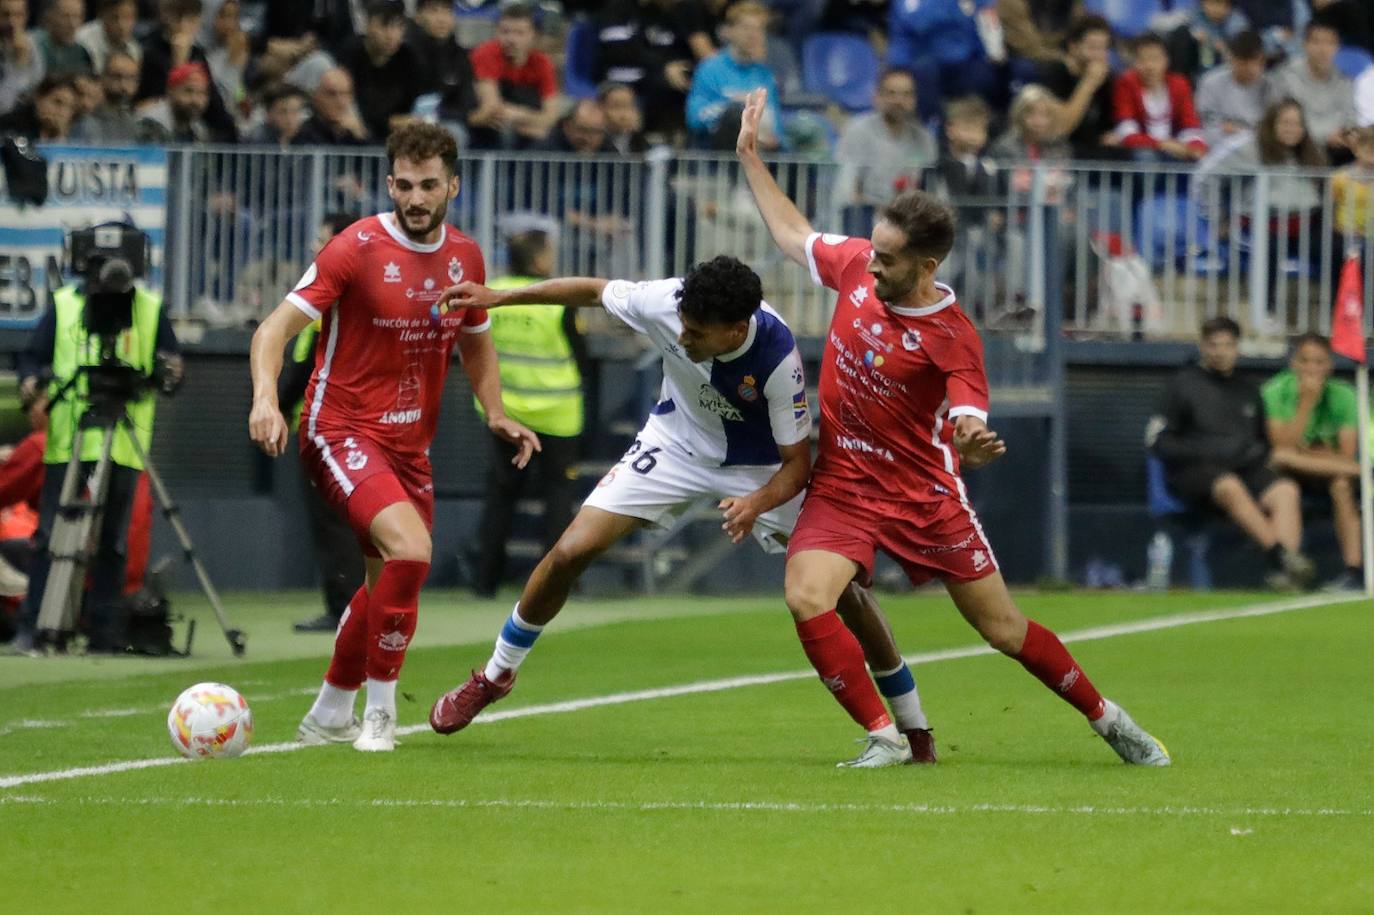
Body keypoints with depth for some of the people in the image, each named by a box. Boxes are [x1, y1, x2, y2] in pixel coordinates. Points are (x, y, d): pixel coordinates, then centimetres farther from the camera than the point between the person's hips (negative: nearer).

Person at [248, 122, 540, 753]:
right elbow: (276, 328, -15)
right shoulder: (358, 248, -13)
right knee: (410, 549, -26)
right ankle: (379, 710, -13)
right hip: (342, 433, -7)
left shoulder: (465, 258, 6)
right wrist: (265, 397, -32)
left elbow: (475, 342, 24)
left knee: (387, 584, 15)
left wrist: (496, 413, 10)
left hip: (411, 444, 7)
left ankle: (330, 715, 35)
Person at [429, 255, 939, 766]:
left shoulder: (777, 357, -35)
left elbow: (797, 462, -26)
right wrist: (499, 298, -1)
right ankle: (494, 678, 14)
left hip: (762, 470, -2)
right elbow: (594, 292, -7)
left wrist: (757, 504, -46)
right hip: (676, 443, 2)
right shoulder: (665, 303, -28)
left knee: (840, 585, -10)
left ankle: (914, 731, 7)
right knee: (570, 552, -9)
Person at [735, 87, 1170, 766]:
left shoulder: (952, 338, -20)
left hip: (924, 494, -4)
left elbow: (968, 430, -23)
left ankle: (1106, 719, 27)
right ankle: (883, 737, -12)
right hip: (843, 483, 4)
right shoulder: (855, 264, -7)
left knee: (1004, 630, 5)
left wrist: (973, 445, -47)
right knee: (805, 598, -23)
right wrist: (749, 156, 16)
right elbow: (792, 234, 13)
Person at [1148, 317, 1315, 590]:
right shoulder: (1182, 385, 10)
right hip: (1194, 471, -5)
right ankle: (1279, 555, -52)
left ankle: (1284, 571, -46)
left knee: (1286, 491, -28)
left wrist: (1256, 452, 5)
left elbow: (1264, 440, 31)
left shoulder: (1248, 391, 24)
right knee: (1230, 486, -40)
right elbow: (1157, 440, 3)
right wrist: (1202, 452, -10)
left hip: (1245, 467, 5)